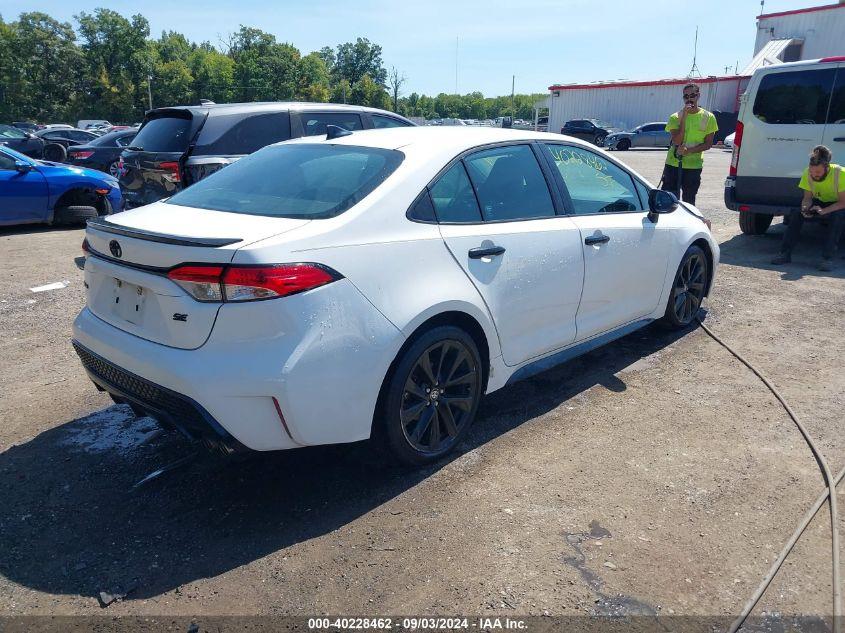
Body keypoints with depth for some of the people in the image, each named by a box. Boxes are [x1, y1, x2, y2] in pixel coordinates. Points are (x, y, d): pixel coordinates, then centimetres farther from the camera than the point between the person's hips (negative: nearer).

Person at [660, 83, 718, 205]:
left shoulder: (708, 117, 1)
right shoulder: (675, 117, -1)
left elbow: (708, 144, 1)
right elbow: (677, 141, -13)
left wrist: (689, 150, -15)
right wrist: (684, 116, -16)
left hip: (694, 166, 1)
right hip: (673, 164, -1)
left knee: (689, 202, 8)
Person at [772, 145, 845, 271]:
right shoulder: (807, 173, -18)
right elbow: (807, 197, -9)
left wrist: (823, 211, -42)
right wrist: (805, 208, -32)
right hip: (819, 202, 4)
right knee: (796, 213, -21)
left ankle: (827, 258, -34)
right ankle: (785, 253, -21)